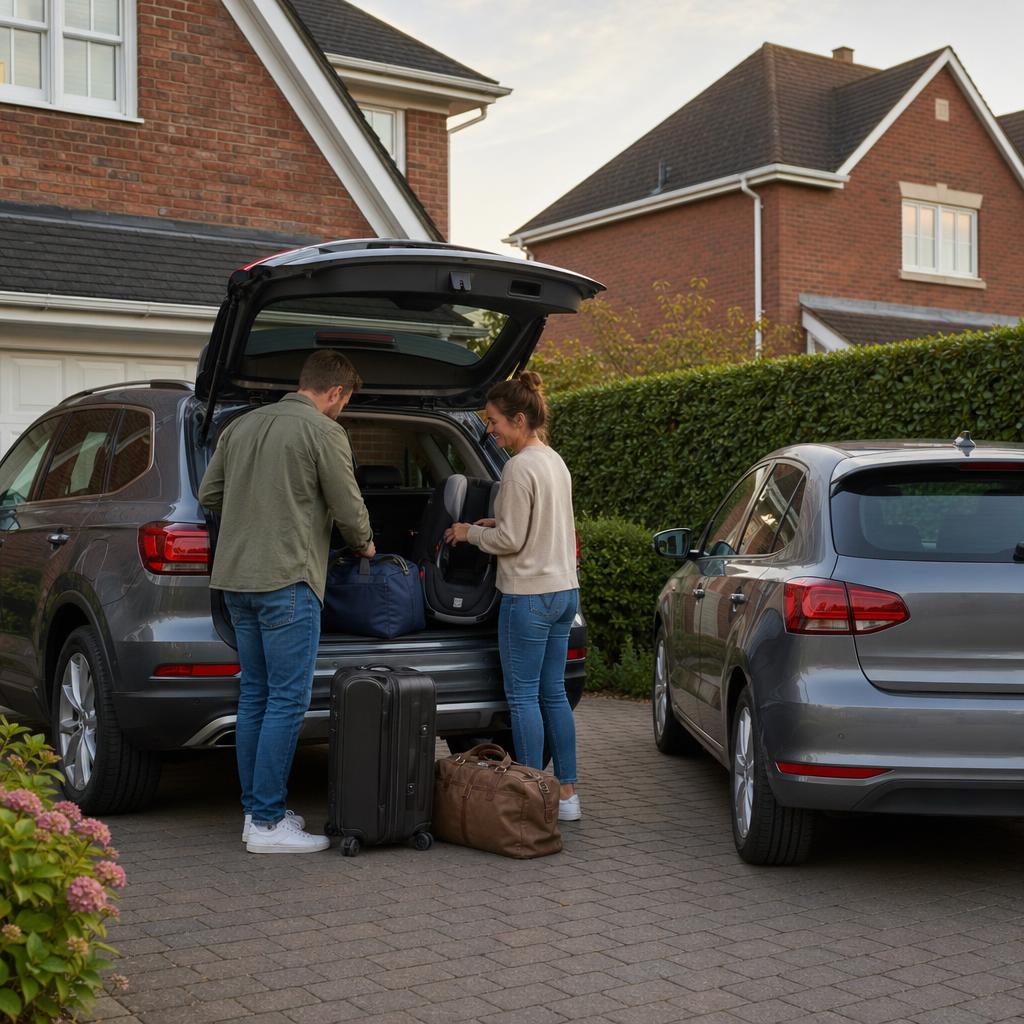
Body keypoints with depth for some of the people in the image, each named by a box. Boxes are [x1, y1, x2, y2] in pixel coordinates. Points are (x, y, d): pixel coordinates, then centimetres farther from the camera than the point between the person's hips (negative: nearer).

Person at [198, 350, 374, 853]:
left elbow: (209, 494, 17)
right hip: (286, 580, -8)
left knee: (255, 696, 13)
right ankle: (268, 822, -2)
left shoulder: (241, 426, 15)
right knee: (287, 700, -4)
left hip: (236, 577, 8)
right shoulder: (323, 431, -7)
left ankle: (255, 811, 19)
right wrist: (364, 544, 15)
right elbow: (348, 509, -5)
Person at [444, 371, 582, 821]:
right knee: (553, 693, 12)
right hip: (564, 589, 9)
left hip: (529, 594, -9)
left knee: (523, 696, -1)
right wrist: (496, 523, 14)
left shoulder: (520, 467, -16)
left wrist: (470, 532, 1)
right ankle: (567, 793, 16)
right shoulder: (555, 461, 12)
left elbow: (511, 540, -15)